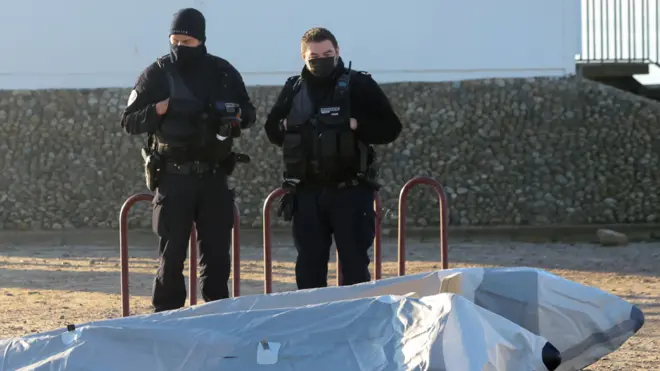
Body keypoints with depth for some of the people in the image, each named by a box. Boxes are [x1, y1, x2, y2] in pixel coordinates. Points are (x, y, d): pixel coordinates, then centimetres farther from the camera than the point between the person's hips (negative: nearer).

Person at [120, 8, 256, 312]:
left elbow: (249, 112, 15)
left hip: (214, 176, 3)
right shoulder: (157, 75, -1)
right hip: (174, 178, -3)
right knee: (172, 253, -1)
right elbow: (129, 122, -1)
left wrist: (236, 118, -8)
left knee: (217, 251, 6)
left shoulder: (223, 72, 6)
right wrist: (161, 109, -18)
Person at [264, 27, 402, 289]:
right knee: (309, 266, 8)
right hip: (307, 192, 4)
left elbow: (390, 128, -3)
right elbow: (271, 129, 19)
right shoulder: (293, 89, 10)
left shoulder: (359, 85, -1)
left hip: (350, 191, -4)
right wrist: (286, 127, -2)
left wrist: (356, 125, -17)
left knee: (354, 263, -2)